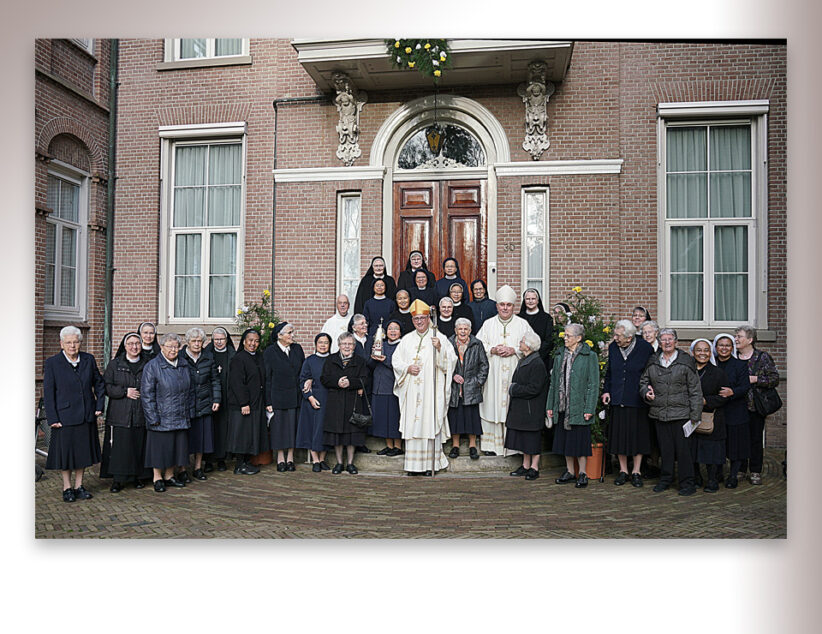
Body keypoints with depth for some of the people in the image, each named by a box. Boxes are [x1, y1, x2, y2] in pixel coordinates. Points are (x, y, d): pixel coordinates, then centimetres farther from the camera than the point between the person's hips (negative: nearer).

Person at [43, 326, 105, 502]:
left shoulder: (88, 360, 4)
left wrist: (99, 406, 5)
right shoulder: (52, 363, -5)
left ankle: (79, 486, 24)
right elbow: (48, 393, -6)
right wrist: (52, 418, -10)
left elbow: (99, 383, 14)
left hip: (86, 415, 3)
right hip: (64, 416, -3)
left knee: (83, 451, 11)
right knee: (65, 451, 6)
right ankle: (67, 488, 21)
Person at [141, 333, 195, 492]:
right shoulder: (152, 366, -8)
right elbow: (146, 394, -10)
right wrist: (153, 417, -14)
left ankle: (169, 476, 26)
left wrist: (189, 412, 11)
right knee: (160, 447, 3)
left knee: (176, 447, 11)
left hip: (181, 418, 5)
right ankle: (157, 478, 17)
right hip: (161, 417, -5)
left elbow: (190, 390, 15)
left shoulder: (184, 364, 8)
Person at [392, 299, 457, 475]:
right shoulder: (407, 339, 14)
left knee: (430, 423, -4)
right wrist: (407, 368, -5)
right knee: (412, 425, 2)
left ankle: (430, 464, 4)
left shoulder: (439, 337, 4)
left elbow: (450, 360, -4)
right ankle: (414, 464, 9)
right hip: (412, 391, 3)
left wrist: (439, 348, -20)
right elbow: (396, 360, 12)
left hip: (431, 390, -3)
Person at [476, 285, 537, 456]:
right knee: (492, 405, 1)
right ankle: (491, 444, 9)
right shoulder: (488, 324, 10)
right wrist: (493, 350, -9)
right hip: (493, 373, 1)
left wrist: (514, 350, -11)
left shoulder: (522, 324, 7)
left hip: (515, 372, -1)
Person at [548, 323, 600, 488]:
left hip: (579, 406, -5)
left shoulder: (589, 356, -6)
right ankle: (569, 471, 24)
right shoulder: (560, 356, 10)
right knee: (565, 440, 12)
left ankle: (582, 473, 15)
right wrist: (550, 405, 10)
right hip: (562, 406, 5)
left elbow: (593, 384, -8)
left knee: (580, 441, 1)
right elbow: (553, 381, 13)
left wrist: (589, 409, -13)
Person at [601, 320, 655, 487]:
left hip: (637, 400, -3)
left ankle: (636, 471, 18)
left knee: (638, 434, 5)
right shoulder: (613, 347, 2)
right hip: (618, 399, 3)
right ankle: (623, 470, 20)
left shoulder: (645, 348, -9)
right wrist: (606, 390, 5)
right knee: (619, 434, 7)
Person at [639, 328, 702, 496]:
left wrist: (695, 415, -5)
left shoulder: (686, 361, -1)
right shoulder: (652, 362, 9)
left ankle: (687, 483, 12)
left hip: (681, 413, -3)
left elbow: (695, 390, -1)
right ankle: (665, 479, 24)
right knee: (665, 448, 10)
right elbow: (643, 382, 20)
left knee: (683, 448, 0)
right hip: (659, 412, 3)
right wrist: (646, 392, -2)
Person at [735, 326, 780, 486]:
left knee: (755, 439, 4)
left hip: (755, 406, -3)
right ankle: (740, 470, 17)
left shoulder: (762, 357, -2)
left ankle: (755, 472, 14)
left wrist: (755, 379, -15)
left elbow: (775, 379, -5)